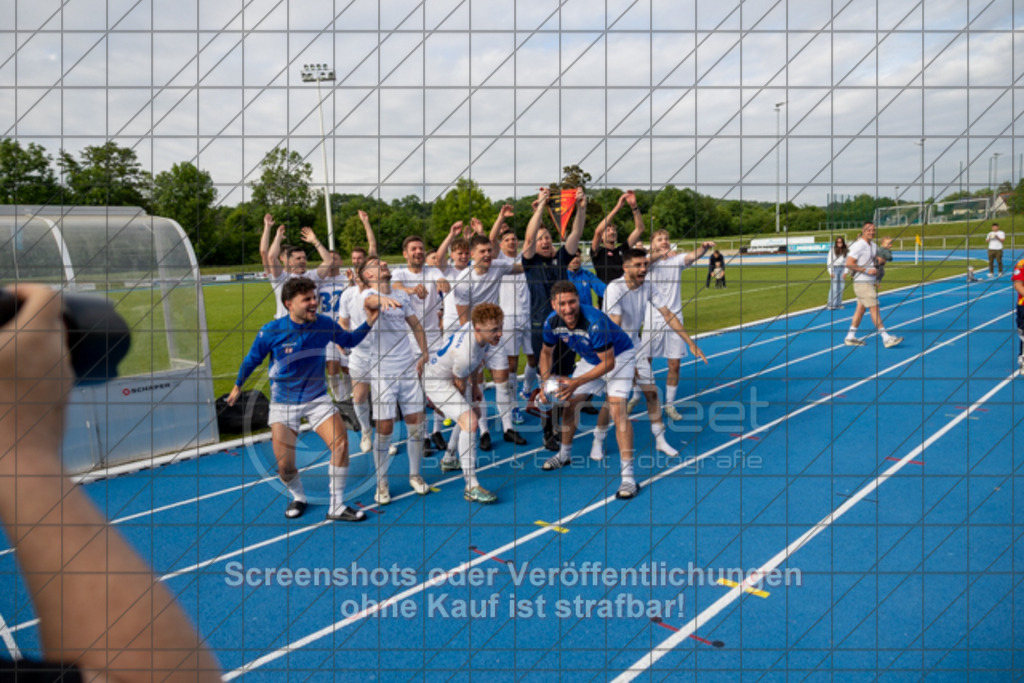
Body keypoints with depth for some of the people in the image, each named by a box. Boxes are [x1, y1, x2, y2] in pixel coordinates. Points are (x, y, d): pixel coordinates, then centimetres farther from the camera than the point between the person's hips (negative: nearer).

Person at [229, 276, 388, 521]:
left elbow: (349, 340, 10)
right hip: (283, 403, -1)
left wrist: (369, 321, -5)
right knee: (284, 465, -5)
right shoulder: (271, 331, -15)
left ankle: (336, 506, -7)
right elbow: (252, 360, 3)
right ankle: (298, 497, 31)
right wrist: (237, 386, 17)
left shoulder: (324, 324, -10)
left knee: (340, 441, -21)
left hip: (317, 398, 1)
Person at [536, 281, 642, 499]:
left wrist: (576, 382, -33)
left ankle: (628, 477, -19)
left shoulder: (595, 322, -38)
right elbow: (547, 352, 3)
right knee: (570, 404, 8)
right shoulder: (552, 322, -19)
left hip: (619, 356, -6)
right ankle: (564, 454, 35)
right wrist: (545, 382, -10)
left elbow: (608, 363, -30)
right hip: (590, 359, 6)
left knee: (617, 410, -22)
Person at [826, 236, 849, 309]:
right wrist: (830, 272, -8)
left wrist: (845, 272, -1)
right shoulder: (832, 250, -3)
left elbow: (847, 262, 8)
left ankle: (838, 304, 9)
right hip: (834, 268, -4)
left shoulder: (846, 251, 6)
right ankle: (831, 305, -10)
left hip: (842, 269, 4)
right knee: (834, 287, -10)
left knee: (841, 287, 2)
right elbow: (829, 261, -3)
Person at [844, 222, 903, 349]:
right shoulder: (858, 246, -14)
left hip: (870, 282, 9)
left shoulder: (872, 245, 13)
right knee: (874, 309, -9)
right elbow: (849, 264, -20)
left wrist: (880, 259, -1)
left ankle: (850, 338, 16)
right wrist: (866, 270, -22)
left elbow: (881, 259, 24)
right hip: (862, 282, -9)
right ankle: (886, 338, -8)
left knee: (861, 309, 10)